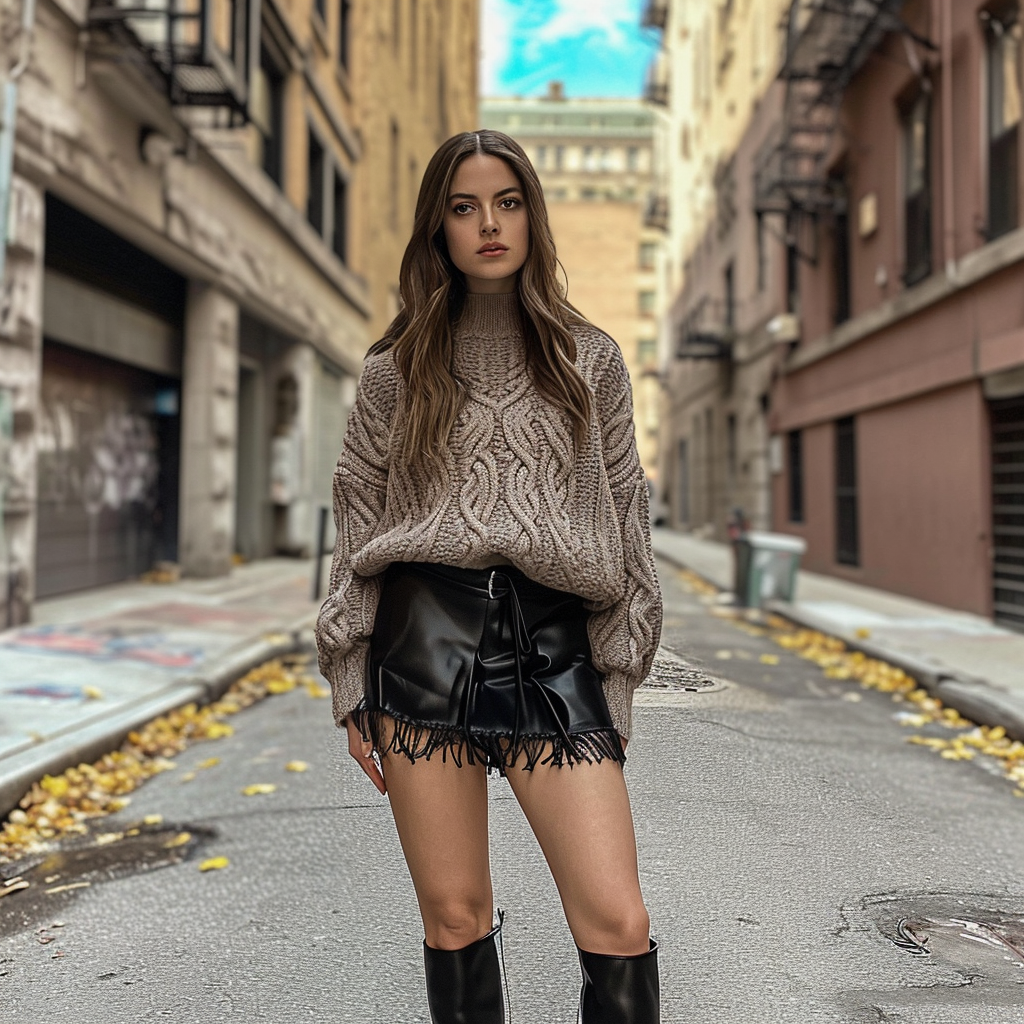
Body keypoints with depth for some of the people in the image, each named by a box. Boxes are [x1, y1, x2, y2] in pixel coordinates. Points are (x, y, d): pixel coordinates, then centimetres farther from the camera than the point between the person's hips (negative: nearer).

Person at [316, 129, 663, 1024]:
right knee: (454, 917, 7)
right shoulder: (397, 371, 10)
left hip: (552, 650, 0)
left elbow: (626, 520, 11)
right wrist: (353, 691, 6)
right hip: (425, 640, 0)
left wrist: (617, 685, 6)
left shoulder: (590, 361, 11)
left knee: (619, 924, -7)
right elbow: (359, 529, 11)